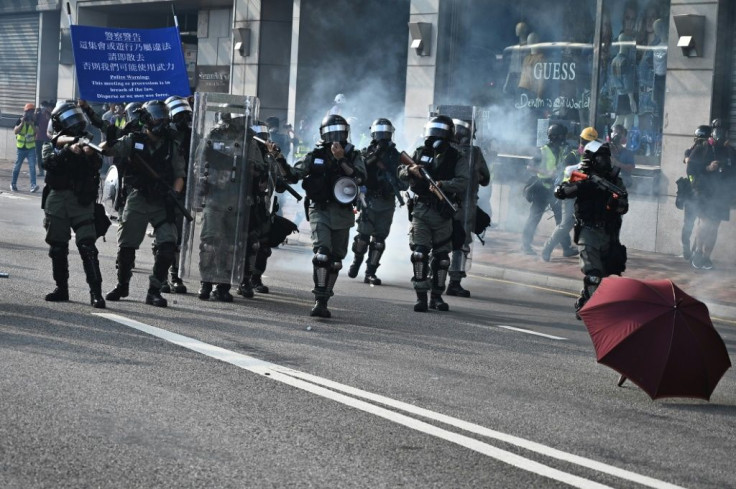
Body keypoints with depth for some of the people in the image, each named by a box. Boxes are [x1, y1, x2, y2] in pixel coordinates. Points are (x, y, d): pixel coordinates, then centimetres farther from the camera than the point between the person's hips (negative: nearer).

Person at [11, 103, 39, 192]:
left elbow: (37, 131, -12)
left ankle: (33, 185, -15)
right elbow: (15, 131, -12)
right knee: (17, 166, 9)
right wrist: (22, 123, -21)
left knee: (32, 166, -11)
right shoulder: (20, 121, -1)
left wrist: (32, 124, -22)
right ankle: (13, 184, 24)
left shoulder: (34, 121, 2)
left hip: (31, 148, 0)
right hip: (21, 148, 0)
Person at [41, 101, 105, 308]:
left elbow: (96, 166, -5)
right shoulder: (52, 146, 9)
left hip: (81, 200, -2)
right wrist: (69, 150, -27)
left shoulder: (86, 142, 9)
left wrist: (90, 154, -25)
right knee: (57, 247, 7)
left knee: (87, 245, -12)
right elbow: (49, 162, -12)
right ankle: (61, 288, 20)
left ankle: (96, 292, -16)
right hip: (57, 199, 2)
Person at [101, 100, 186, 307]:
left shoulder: (171, 145, 6)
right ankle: (122, 286, 29)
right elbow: (106, 150, -2)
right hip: (137, 199, 0)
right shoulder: (133, 141, 2)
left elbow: (179, 175, 7)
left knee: (168, 245, -14)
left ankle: (154, 291, -4)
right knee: (126, 245, 7)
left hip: (162, 202, 1)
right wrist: (109, 141, -24)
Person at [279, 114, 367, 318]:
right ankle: (319, 300, -23)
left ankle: (324, 301, 20)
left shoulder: (353, 156, 4)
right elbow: (293, 176, 0)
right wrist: (280, 160, -17)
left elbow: (360, 178, -13)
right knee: (322, 253, -20)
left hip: (342, 213, 2)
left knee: (335, 260, 9)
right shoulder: (315, 155, 4)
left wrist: (341, 159, -21)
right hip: (320, 210, -2)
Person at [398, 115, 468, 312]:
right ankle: (421, 296, -7)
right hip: (421, 210, 0)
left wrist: (442, 185, -29)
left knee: (441, 256, 7)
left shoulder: (457, 158, 0)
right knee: (419, 253, -10)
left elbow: (462, 182, -13)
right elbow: (401, 175, 8)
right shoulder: (420, 153, 7)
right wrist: (410, 170, -15)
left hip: (443, 213, 0)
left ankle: (436, 296, 18)